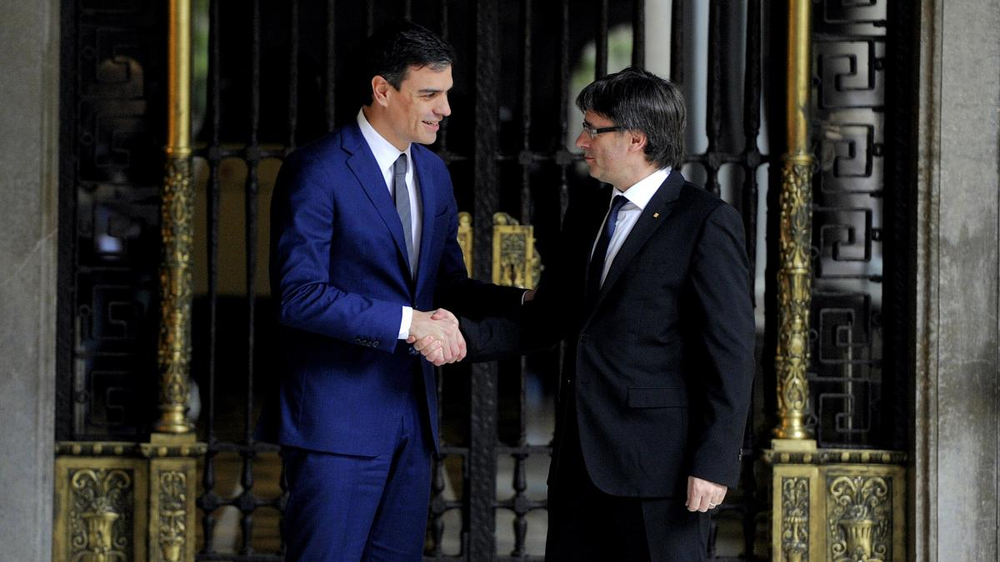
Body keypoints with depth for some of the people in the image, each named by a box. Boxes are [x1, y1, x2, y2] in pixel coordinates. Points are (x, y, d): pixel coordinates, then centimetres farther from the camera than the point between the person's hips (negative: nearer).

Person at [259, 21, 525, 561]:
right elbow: (299, 294, -19)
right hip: (337, 416, -7)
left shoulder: (433, 173, 14)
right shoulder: (315, 170, -12)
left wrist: (525, 303, 1)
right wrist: (407, 322, -23)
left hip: (410, 412, 8)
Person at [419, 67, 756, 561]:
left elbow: (731, 353, -12)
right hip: (581, 459, 7)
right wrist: (468, 337, -1)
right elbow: (549, 317, 16)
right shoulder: (585, 214, 15)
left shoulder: (707, 222, -10)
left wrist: (714, 464, -15)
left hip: (655, 464, -7)